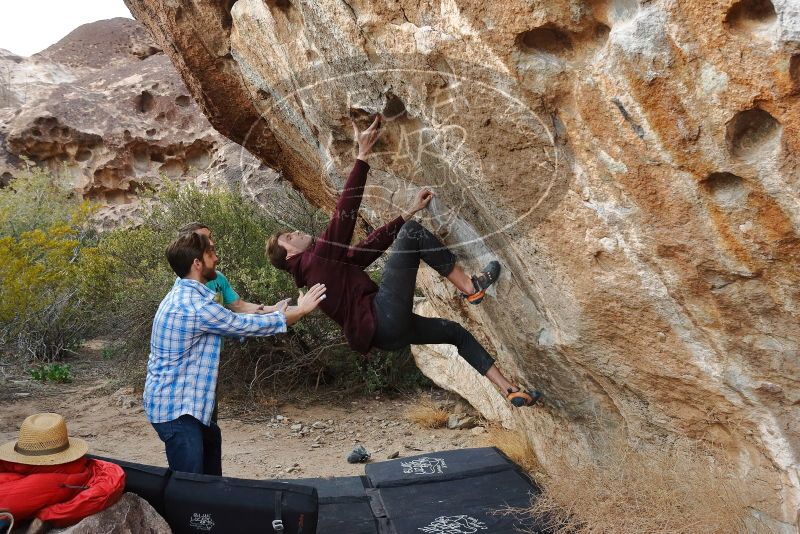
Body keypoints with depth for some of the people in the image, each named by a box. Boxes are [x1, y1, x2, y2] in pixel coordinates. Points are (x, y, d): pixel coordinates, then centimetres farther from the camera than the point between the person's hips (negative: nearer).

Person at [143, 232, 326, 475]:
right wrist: (300, 310, -5)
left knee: (210, 437, 31)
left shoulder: (182, 294, 7)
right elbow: (247, 325, -17)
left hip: (173, 397, 11)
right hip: (175, 406, -11)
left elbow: (233, 323, 18)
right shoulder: (197, 306, -26)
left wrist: (275, 314, 21)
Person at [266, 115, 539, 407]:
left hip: (386, 334, 10)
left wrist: (410, 211, 19)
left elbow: (373, 243, 22)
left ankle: (511, 391, 20)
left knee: (456, 332, 16)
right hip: (383, 316, -10)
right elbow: (344, 214, -12)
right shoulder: (316, 258, -2)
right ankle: (470, 287, -1)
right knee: (411, 232, -7)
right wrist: (363, 155, -13)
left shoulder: (332, 263, 27)